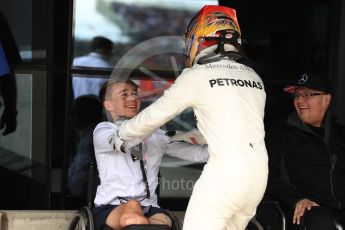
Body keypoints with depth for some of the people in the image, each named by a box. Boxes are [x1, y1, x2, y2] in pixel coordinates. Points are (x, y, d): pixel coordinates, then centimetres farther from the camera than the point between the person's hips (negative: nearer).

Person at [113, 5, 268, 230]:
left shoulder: (197, 76, 0)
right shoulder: (254, 78, 18)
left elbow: (156, 114, 10)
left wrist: (123, 134, 28)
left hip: (226, 170, -7)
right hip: (259, 172, 7)